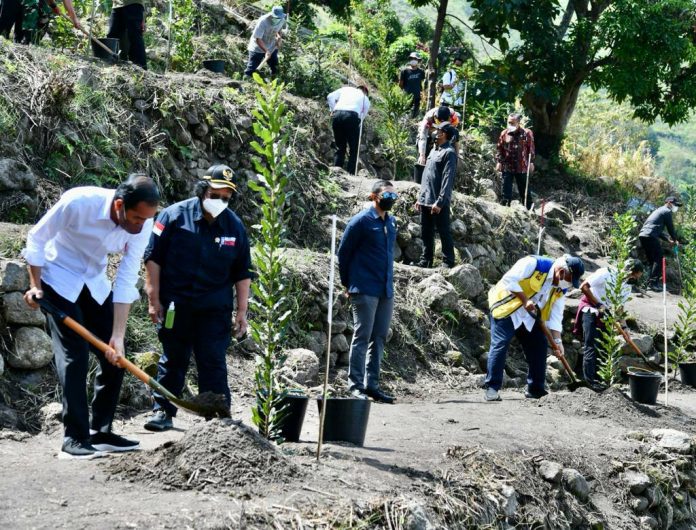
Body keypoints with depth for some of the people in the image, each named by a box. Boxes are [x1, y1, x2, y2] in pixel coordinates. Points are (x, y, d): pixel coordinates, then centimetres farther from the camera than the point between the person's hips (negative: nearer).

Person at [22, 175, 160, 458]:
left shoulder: (143, 224, -19)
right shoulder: (78, 202, -32)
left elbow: (126, 281, -16)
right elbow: (36, 239, -16)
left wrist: (117, 336, -19)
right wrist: (36, 285, -15)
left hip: (95, 283, 5)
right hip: (60, 279, -5)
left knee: (114, 356, 2)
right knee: (74, 356, -14)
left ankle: (100, 432, 15)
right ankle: (75, 438, -10)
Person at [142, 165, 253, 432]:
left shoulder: (235, 226, 3)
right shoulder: (174, 215, -5)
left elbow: (243, 273, 9)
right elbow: (153, 258, -2)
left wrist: (241, 312, 5)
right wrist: (154, 299, -4)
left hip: (215, 309, 1)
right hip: (175, 306, -1)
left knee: (213, 363, -1)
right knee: (172, 360, 9)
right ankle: (163, 412, 19)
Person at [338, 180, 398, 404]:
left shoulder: (391, 222, 13)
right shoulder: (362, 221, -8)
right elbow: (343, 253, -4)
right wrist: (348, 283, 2)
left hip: (386, 291, 7)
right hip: (365, 291, -7)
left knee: (379, 338, 9)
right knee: (362, 337, -5)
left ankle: (372, 385, 15)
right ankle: (356, 385, 0)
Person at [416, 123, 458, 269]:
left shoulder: (449, 152, -10)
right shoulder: (434, 151, 17)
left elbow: (447, 180, -17)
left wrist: (440, 202, -23)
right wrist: (420, 197, 16)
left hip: (438, 203, -9)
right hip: (426, 201, 9)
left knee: (444, 232, -2)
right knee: (426, 233, 13)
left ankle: (448, 262, 3)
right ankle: (426, 260, 21)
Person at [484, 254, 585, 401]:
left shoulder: (561, 289, 0)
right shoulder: (534, 264, -22)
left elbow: (556, 316, 1)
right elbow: (509, 280, -23)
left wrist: (557, 340, -9)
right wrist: (525, 300, -25)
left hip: (529, 317, 7)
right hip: (506, 309, -7)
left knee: (539, 347, 4)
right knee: (500, 345, -16)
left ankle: (535, 389, 14)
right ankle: (491, 388, -14)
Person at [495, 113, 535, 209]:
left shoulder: (527, 133, -5)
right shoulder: (504, 133, 2)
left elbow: (531, 149, 1)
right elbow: (499, 149, 7)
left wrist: (531, 162, 0)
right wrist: (498, 161, 1)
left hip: (521, 167, -1)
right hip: (507, 166, 2)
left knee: (524, 190, 8)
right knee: (506, 190, 4)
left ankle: (529, 209, 18)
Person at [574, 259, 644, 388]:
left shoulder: (628, 286, 0)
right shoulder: (607, 273, -22)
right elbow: (584, 287, -22)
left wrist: (624, 327, 1)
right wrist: (598, 305, -23)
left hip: (604, 315, 7)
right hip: (590, 309, -7)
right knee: (591, 345, -12)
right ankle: (590, 380, -13)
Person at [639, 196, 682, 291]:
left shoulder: (659, 210, 30)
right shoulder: (667, 211, 1)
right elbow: (670, 227, 2)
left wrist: (668, 239, 30)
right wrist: (675, 240, 17)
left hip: (642, 235, 9)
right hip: (651, 236, -9)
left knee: (651, 260, 15)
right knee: (658, 259, -8)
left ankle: (650, 283, 14)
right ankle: (653, 283, -15)